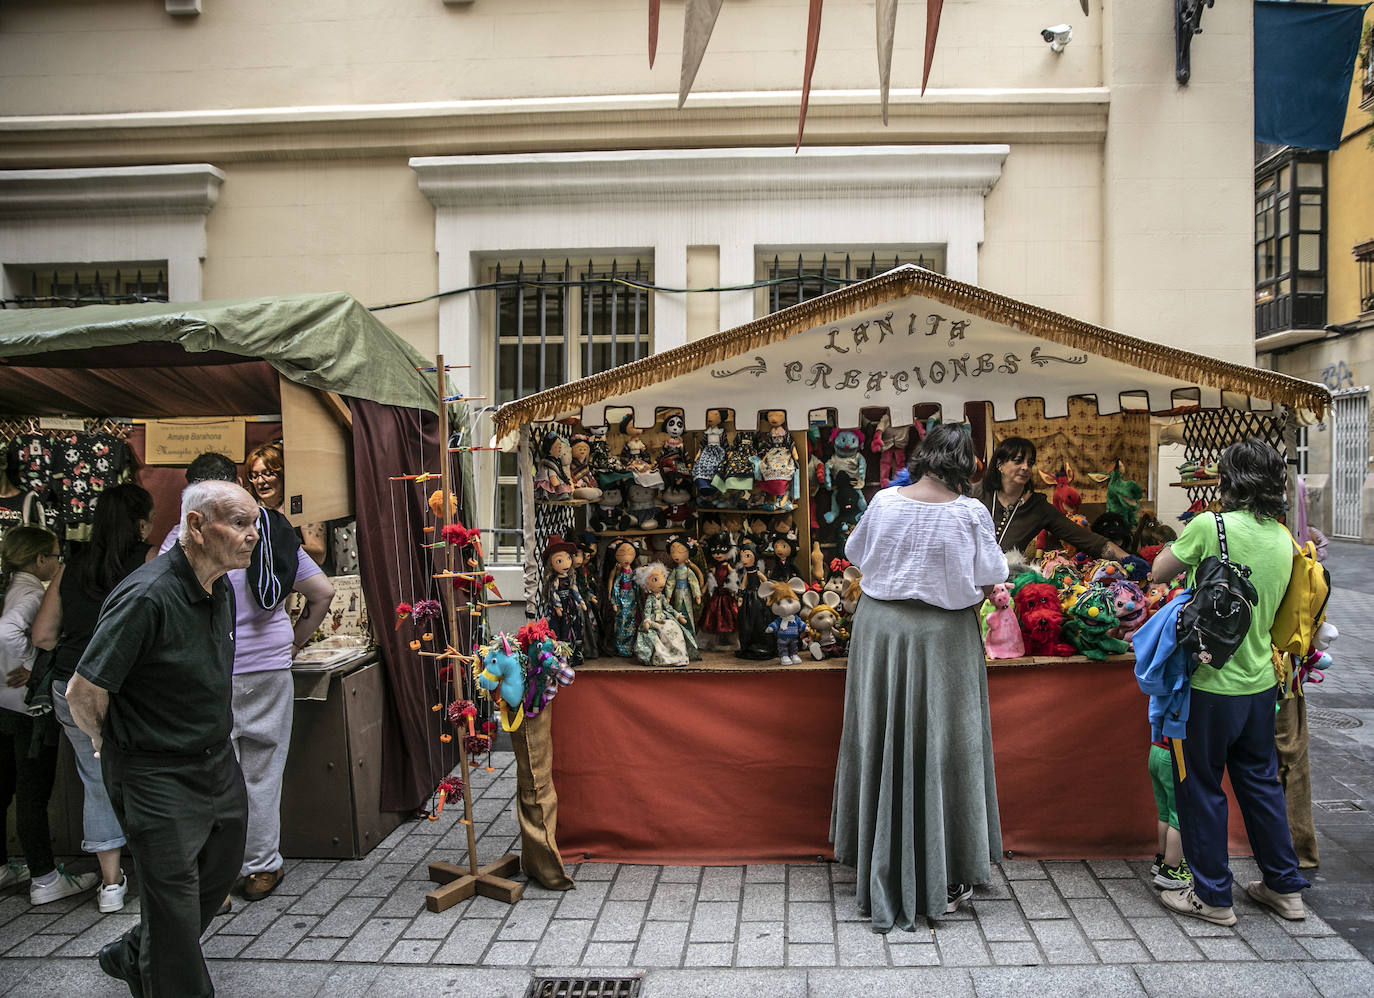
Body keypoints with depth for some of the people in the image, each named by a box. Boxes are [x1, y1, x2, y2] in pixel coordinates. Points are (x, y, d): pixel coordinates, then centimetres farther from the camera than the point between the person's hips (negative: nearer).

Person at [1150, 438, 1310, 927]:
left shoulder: (1210, 526, -18)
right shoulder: (1283, 538, 3)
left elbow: (1159, 571, -5)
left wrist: (1184, 535, 12)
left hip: (1210, 682, -6)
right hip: (1260, 682, 7)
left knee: (1201, 786, 7)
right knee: (1261, 780, 20)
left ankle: (1212, 896, 17)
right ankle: (1284, 886, 31)